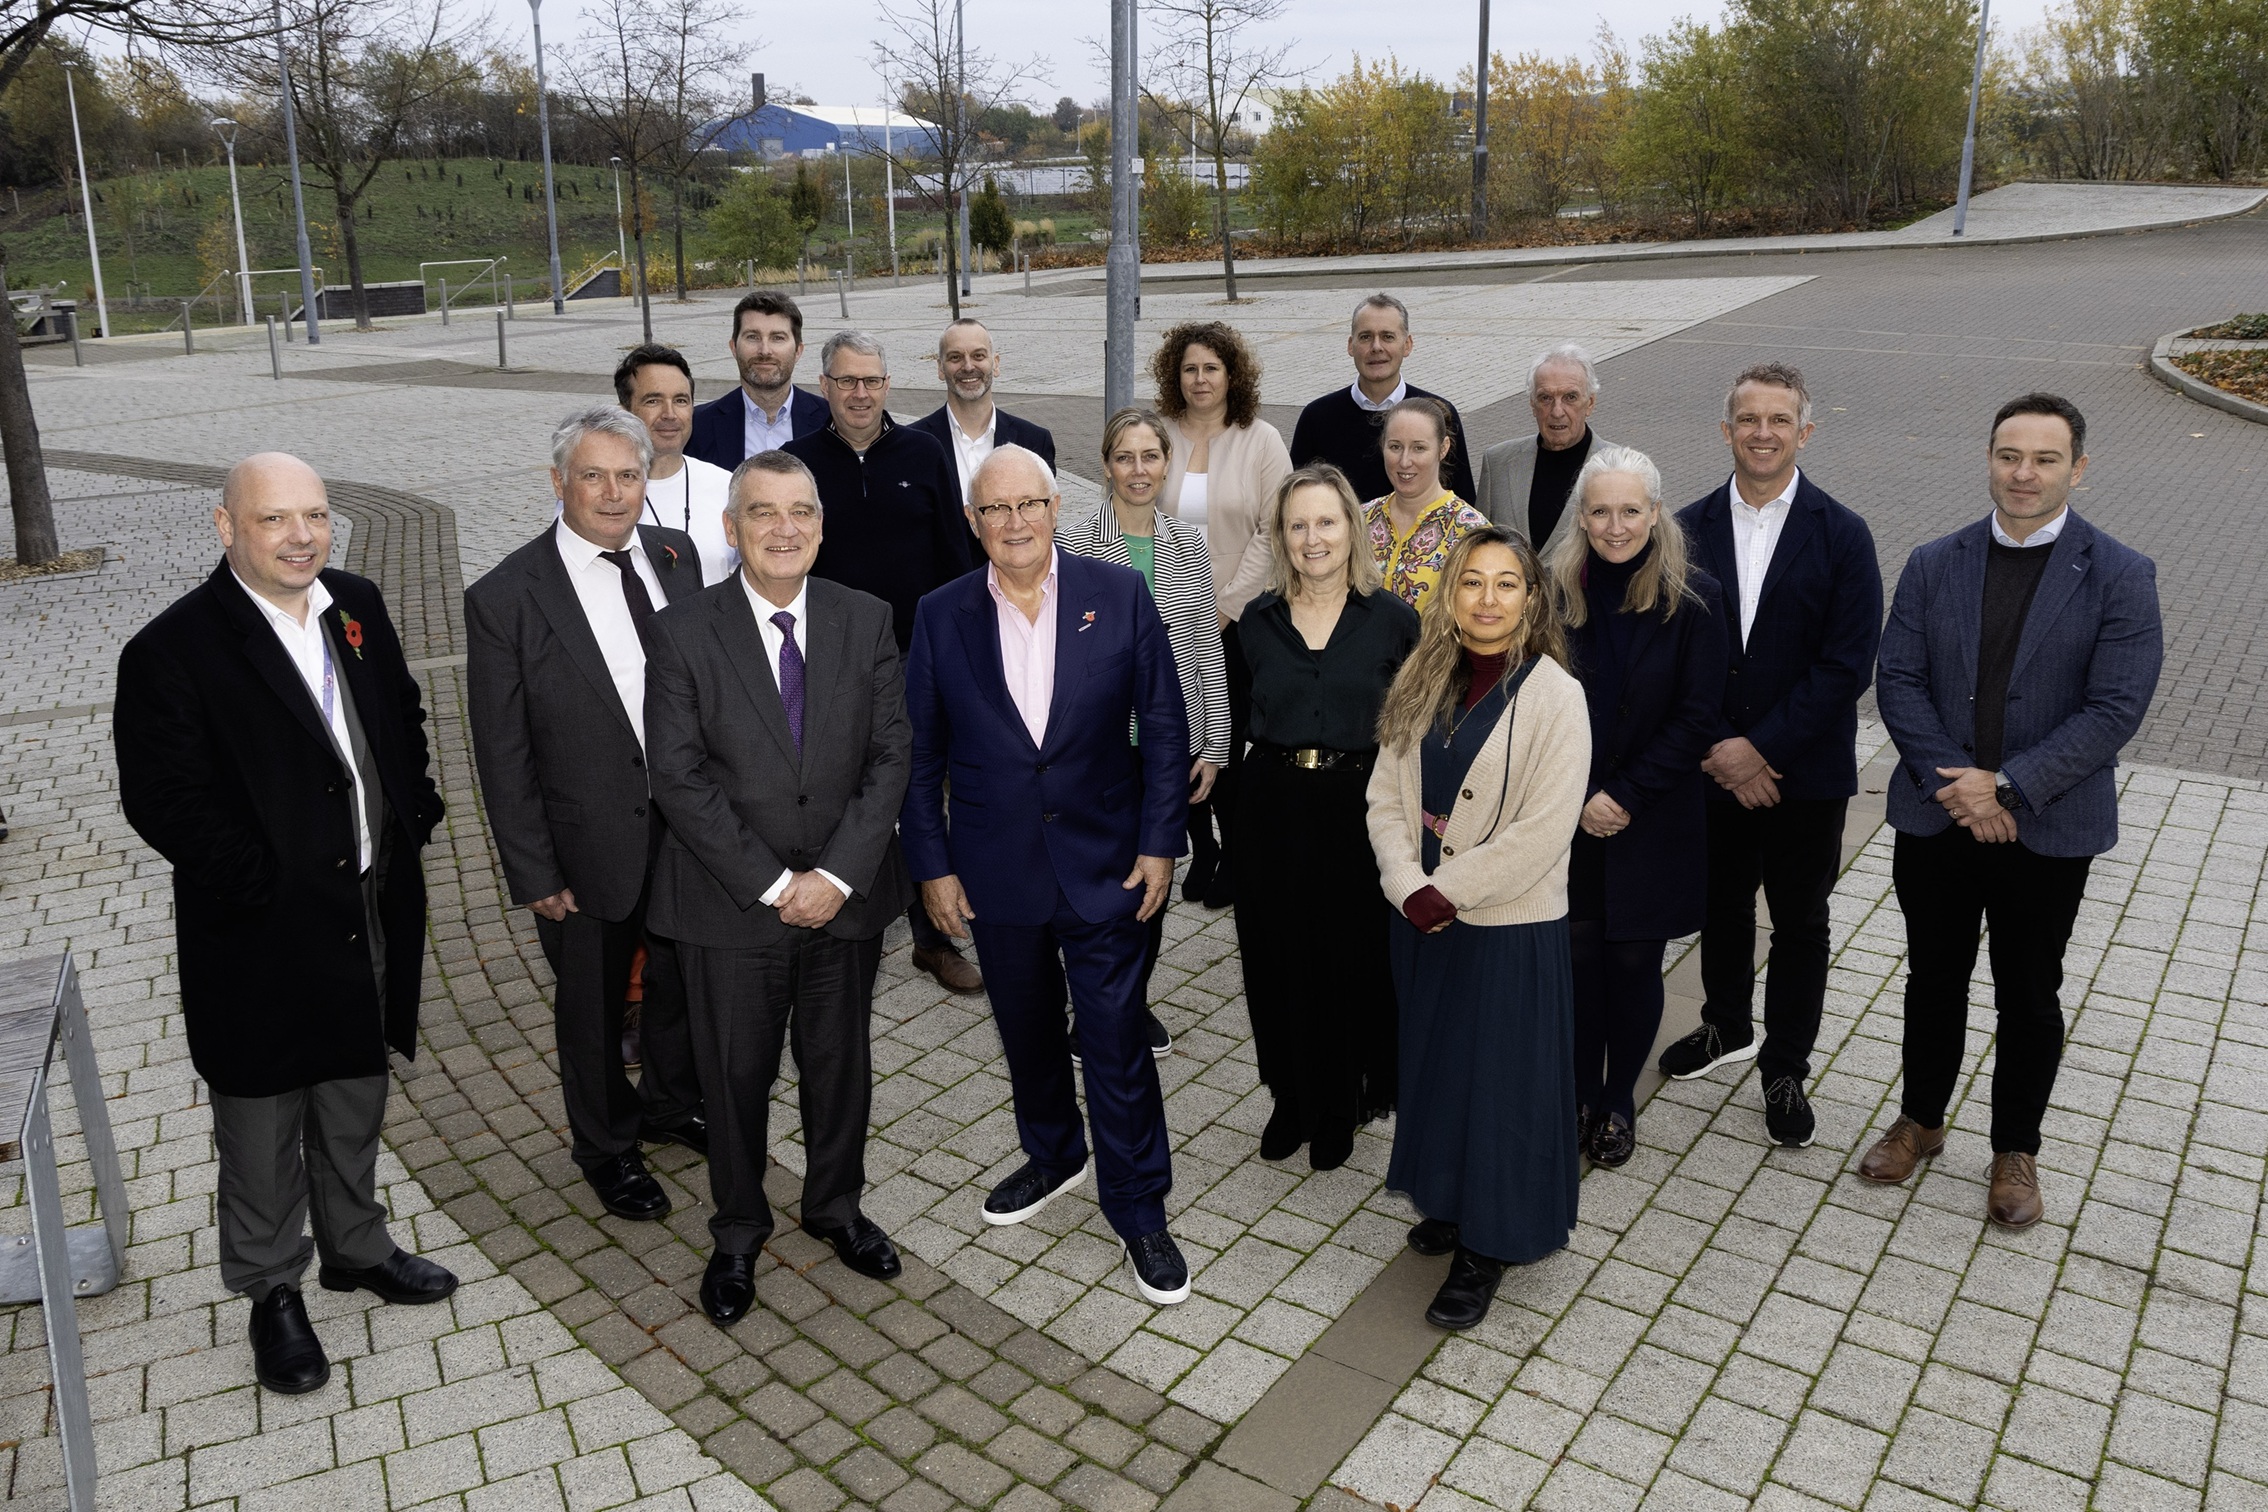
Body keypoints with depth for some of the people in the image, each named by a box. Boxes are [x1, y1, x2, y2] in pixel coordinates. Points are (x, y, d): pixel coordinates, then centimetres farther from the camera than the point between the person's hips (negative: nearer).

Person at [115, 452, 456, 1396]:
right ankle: (272, 1292, 34)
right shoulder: (172, 651, -18)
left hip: (373, 920, 6)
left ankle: (354, 1246, 45)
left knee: (355, 1103, 24)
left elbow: (403, 718, 13)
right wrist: (268, 885, -19)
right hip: (261, 942, -5)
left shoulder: (357, 606, 0)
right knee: (263, 1131, 13)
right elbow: (164, 804, -19)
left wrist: (412, 817, 1)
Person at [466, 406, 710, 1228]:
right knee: (593, 1010, 17)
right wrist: (533, 874, -11)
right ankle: (607, 1149, 41)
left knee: (685, 983, 23)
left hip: (691, 827, 4)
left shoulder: (676, 555, -3)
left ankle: (672, 1105, 51)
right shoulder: (506, 597, -16)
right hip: (591, 845, -4)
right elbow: (502, 753, -12)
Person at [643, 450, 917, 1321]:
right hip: (731, 902, -2)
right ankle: (738, 1232, 36)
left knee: (841, 1065, 17)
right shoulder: (682, 632, -8)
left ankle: (837, 1207, 41)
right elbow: (679, 778, -12)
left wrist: (839, 874, -13)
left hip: (845, 895, 2)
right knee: (735, 1076, 13)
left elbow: (891, 754, -4)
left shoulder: (867, 621, -1)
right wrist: (772, 884, -16)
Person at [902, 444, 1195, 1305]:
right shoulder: (941, 616, -3)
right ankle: (1052, 1155, 44)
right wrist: (932, 865, -1)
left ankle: (1139, 1212, 20)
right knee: (1027, 1032, 19)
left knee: (1117, 1041, 3)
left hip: (1104, 865, -2)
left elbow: (1163, 726, -3)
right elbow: (920, 754, 1)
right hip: (997, 871, 2)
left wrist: (1159, 842, -6)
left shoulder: (1119, 595, -6)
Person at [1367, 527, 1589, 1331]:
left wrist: (1446, 892, -15)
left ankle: (1487, 1247, 23)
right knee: (1434, 1062, 18)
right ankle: (1450, 1203, 40)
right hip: (1423, 922, 5)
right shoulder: (1423, 684, 2)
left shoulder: (1553, 695, -14)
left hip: (1510, 925, -5)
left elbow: (1542, 831, -18)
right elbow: (1386, 793, 1)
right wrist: (1410, 888, -12)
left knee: (1499, 1080, 7)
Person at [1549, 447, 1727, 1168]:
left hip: (1655, 822, -1)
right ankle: (1581, 1094, 26)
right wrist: (1578, 799, -11)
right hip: (1569, 817, 1)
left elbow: (1697, 714, -8)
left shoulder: (1694, 596, -7)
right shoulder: (1554, 592, -3)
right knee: (1578, 954, 7)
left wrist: (1626, 796, -13)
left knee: (1634, 960, 8)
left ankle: (1620, 1100, 28)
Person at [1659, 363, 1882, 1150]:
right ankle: (1726, 1027, 41)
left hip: (1804, 771, -2)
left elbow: (1847, 664, -13)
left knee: (1799, 924, 10)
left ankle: (1784, 1068, 26)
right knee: (1722, 903, 19)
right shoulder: (1689, 528, 0)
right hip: (1710, 765, 2)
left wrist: (1760, 747, -18)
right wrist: (1713, 749, -11)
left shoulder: (1841, 536, -7)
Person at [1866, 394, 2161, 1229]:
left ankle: (2016, 1151, 31)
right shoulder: (1934, 564, 1)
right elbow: (1899, 682, -4)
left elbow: (2114, 709, -14)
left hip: (2048, 831, -2)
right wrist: (1952, 784, -15)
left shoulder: (2119, 576, -8)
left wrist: (2007, 786, -20)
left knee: (2029, 997, 12)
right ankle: (1921, 1120, 36)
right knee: (1933, 980, 17)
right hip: (1937, 818, 2)